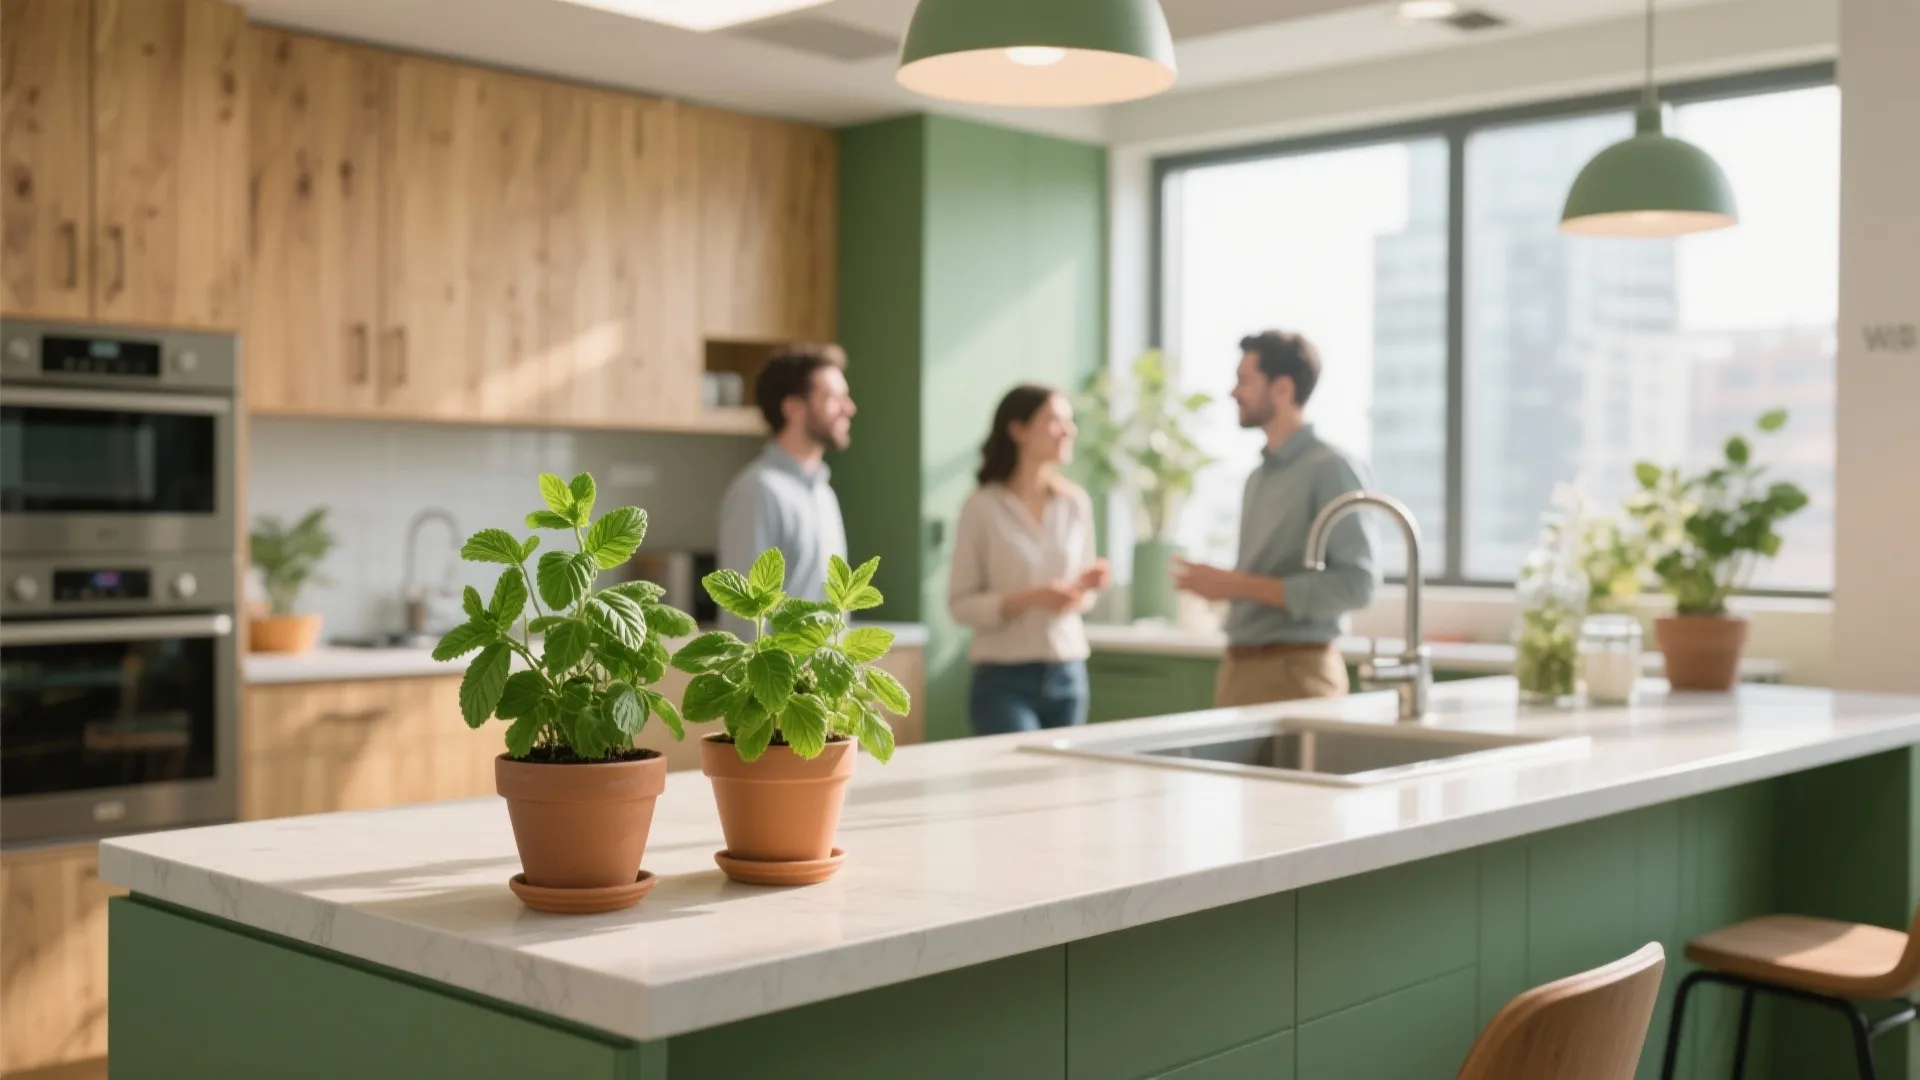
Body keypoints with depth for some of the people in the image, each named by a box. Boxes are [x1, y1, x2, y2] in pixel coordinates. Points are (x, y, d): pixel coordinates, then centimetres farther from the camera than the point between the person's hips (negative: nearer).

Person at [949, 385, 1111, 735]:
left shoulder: (1076, 503, 6)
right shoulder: (983, 506, -7)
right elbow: (960, 604, -7)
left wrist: (1084, 588, -5)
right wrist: (1029, 599, -19)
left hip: (1068, 675, 5)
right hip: (1005, 679, -4)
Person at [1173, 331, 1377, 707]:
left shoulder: (1331, 469, -10)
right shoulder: (1258, 477, 14)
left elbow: (1356, 584, -18)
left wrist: (1239, 586, -17)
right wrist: (1218, 583, 0)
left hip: (1294, 670, -7)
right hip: (1239, 667, 7)